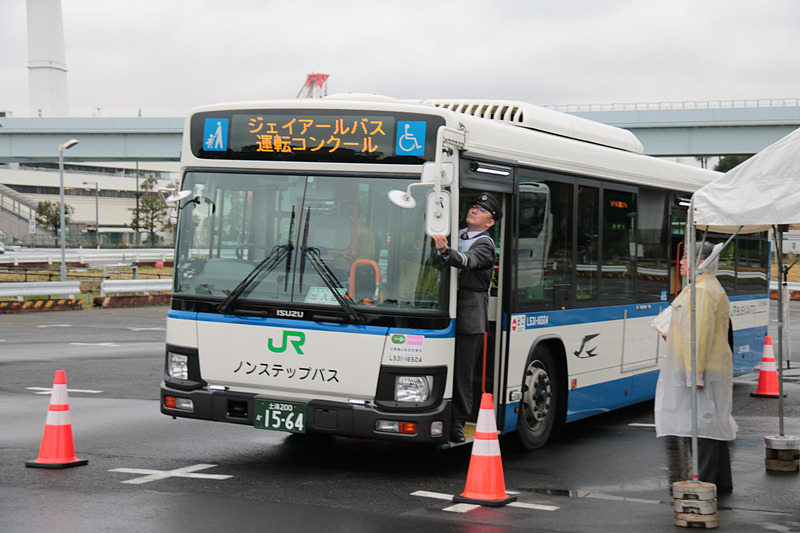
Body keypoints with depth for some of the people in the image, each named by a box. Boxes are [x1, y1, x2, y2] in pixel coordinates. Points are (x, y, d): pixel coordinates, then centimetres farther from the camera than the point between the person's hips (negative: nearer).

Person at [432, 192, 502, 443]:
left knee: (462, 371, -5)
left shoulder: (485, 244, -3)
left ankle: (457, 422, 1)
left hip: (470, 317, -5)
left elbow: (468, 261, -25)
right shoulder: (456, 235, 18)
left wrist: (446, 252, -45)